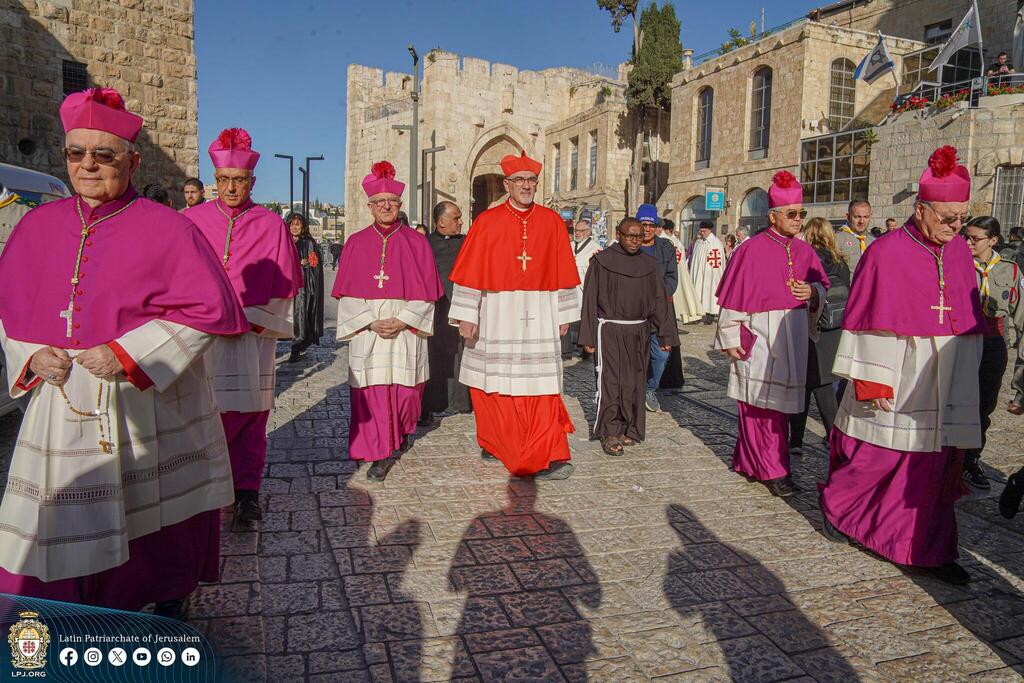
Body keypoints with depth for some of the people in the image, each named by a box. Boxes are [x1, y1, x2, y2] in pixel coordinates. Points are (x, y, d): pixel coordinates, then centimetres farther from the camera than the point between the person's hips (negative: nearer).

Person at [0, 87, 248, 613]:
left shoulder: (166, 229, -8)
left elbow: (208, 308, -13)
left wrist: (127, 354, -19)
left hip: (148, 408, -4)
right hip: (61, 407, 4)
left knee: (155, 524, 12)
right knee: (59, 537, 10)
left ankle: (169, 607, 36)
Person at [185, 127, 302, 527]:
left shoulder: (271, 225, 5)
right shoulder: (191, 220, 8)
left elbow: (284, 286, 4)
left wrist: (253, 320, -5)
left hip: (252, 337, -1)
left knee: (247, 416, 1)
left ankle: (247, 493, 9)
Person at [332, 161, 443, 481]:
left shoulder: (416, 242, 4)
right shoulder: (356, 243, 6)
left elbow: (425, 292, 1)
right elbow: (348, 293, 3)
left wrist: (402, 320, -12)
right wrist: (371, 322, -10)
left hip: (406, 329, 0)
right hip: (366, 330, 1)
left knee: (405, 389, 3)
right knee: (371, 392, -3)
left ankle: (401, 431, 34)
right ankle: (380, 454, 7)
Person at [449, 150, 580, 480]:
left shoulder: (551, 222, 5)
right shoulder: (487, 222, -1)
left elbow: (563, 273, 8)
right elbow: (470, 273, -3)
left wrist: (563, 316, 6)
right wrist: (466, 317, -8)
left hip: (538, 316, 1)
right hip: (496, 314, 0)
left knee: (541, 385, -2)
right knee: (493, 384, 9)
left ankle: (548, 456, 0)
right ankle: (493, 442, 29)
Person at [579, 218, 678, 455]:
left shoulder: (649, 265, 8)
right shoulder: (602, 261, -2)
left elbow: (659, 301, 10)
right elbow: (590, 300, -2)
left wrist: (666, 335, 4)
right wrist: (588, 337, -5)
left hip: (638, 333, 4)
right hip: (609, 331, -4)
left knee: (634, 382, 7)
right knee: (611, 380, -9)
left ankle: (629, 430, 20)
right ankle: (610, 433, 0)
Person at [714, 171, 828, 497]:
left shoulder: (804, 251, 8)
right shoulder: (752, 250, -9)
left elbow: (822, 284, 19)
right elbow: (734, 296, -9)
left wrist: (813, 292, -6)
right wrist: (731, 339, -9)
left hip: (791, 340, 7)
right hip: (758, 340, -6)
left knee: (779, 402, 11)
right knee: (762, 403, -2)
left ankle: (748, 461, 25)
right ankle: (772, 470, 6)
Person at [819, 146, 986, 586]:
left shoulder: (959, 253, 6)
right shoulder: (886, 253, -12)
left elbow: (969, 320, 14)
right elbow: (869, 320, -13)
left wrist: (962, 381, 14)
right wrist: (871, 381, -15)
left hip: (941, 391, 6)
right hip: (894, 388, -5)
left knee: (934, 468, 10)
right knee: (875, 457, 6)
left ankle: (929, 550, 23)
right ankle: (834, 504, 32)